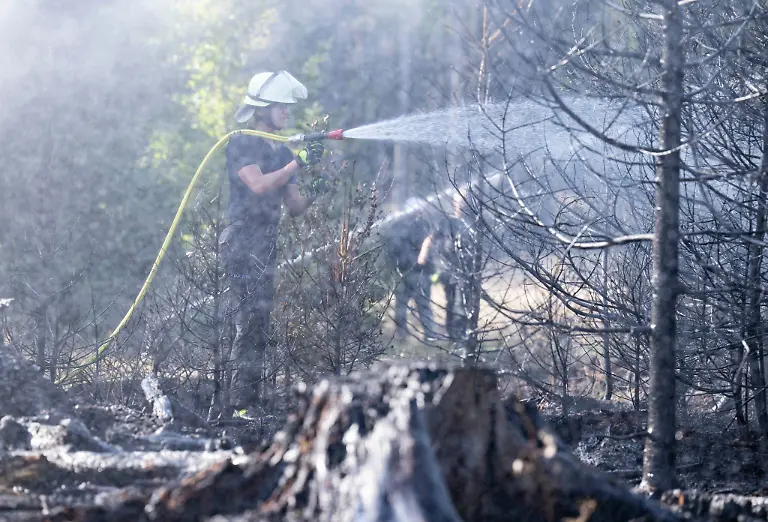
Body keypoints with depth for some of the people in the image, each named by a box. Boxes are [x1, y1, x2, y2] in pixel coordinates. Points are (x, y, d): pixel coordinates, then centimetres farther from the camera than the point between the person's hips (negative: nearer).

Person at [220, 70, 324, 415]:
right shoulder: (241, 144, -4)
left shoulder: (283, 152, 19)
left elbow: (294, 207, 16)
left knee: (256, 327, 7)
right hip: (243, 241, -8)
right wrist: (299, 164, -19)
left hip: (267, 245, 8)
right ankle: (242, 402, -17)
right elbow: (258, 184, -20)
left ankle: (249, 402, 9)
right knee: (253, 320, -15)